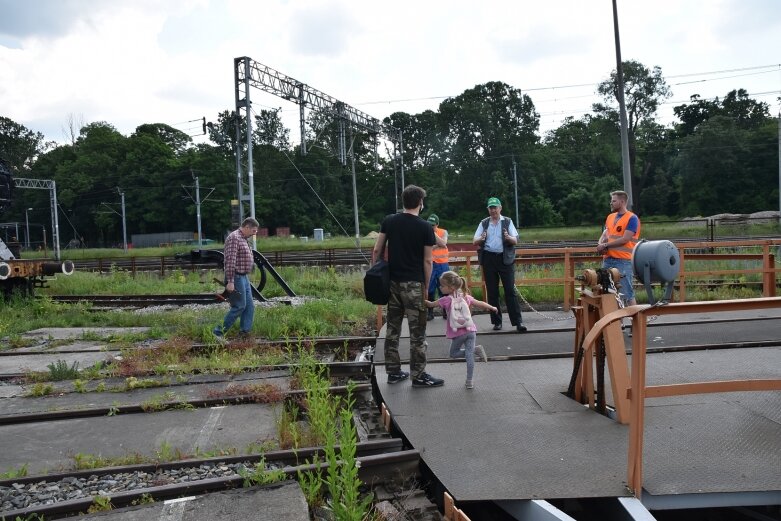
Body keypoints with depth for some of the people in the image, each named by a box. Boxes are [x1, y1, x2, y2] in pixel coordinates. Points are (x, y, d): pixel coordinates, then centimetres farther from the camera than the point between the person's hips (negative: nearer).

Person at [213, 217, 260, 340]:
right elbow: (230, 261, -22)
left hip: (243, 277, 10)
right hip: (236, 278, -10)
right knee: (239, 307, -7)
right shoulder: (234, 238, -16)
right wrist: (230, 281, -26)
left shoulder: (243, 239, 16)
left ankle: (245, 331, 12)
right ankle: (219, 331, 0)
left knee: (249, 306, 8)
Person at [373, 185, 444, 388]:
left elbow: (376, 252, 4)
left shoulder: (388, 221, 4)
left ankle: (393, 372, 19)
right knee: (417, 331, 2)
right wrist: (426, 287, 2)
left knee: (392, 328, 12)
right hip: (413, 284, -5)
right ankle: (418, 376, 6)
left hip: (392, 282, 5)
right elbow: (427, 261, -6)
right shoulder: (425, 227, -7)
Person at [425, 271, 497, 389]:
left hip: (458, 333, -4)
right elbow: (480, 304, 15)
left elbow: (431, 304, -2)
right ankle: (469, 381, -1)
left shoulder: (446, 300, -8)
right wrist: (492, 308, 31)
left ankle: (475, 349, -4)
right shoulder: (466, 297, 8)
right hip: (470, 330, 5)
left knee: (454, 353, 15)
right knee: (469, 355, 4)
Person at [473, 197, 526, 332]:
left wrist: (508, 237, -23)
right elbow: (474, 242, 5)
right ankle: (497, 321, 13)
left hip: (505, 259, -2)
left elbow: (515, 241, -1)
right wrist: (481, 239, -18)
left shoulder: (507, 222, 5)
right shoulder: (483, 223, 9)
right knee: (492, 292, 5)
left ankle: (518, 321, -3)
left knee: (510, 290, -5)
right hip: (489, 259, 2)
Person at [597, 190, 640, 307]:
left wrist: (605, 245, -10)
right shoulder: (610, 217, 17)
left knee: (627, 293, -5)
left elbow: (625, 239, -13)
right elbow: (604, 235, 18)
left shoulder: (632, 218, -5)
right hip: (607, 260, 7)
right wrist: (600, 245, -5)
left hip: (623, 261, -7)